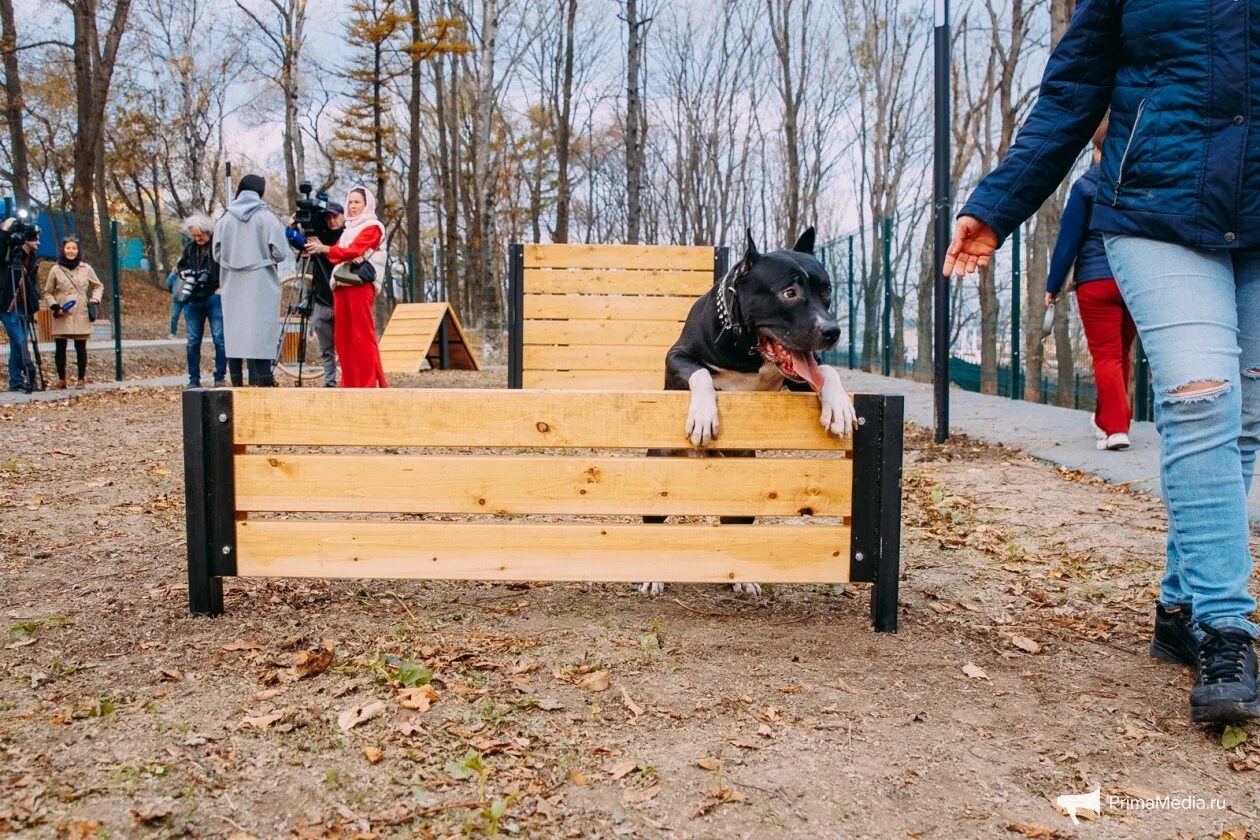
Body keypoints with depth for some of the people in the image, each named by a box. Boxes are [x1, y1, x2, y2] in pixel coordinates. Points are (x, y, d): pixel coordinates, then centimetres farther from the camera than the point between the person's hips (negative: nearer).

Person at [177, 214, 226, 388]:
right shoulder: (190, 247, 12)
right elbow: (180, 265, 25)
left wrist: (222, 287, -12)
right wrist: (186, 273, 4)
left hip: (215, 298, -5)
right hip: (193, 300, 5)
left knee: (219, 339, -3)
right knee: (193, 341, 7)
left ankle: (220, 378, 4)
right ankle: (194, 379, 14)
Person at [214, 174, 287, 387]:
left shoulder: (225, 219, 3)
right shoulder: (267, 218, -6)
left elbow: (217, 253, 6)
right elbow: (279, 252, -9)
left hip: (233, 286, 3)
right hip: (261, 286, -3)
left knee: (234, 332, 8)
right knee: (261, 333, -4)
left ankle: (236, 384, 9)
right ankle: (263, 383, -8)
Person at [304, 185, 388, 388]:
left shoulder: (373, 227, 2)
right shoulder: (348, 229, 25)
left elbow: (353, 250, -12)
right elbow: (339, 254, 12)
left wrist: (324, 248, -20)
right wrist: (349, 257, -11)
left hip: (361, 282, -7)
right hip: (341, 283, 7)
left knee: (362, 334, -11)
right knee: (342, 335, 3)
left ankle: (370, 383, -10)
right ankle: (350, 383, 7)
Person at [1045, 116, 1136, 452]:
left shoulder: (1085, 186, -5)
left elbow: (1068, 240, -6)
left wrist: (1053, 286, -1)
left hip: (1097, 281, -4)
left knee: (1106, 355, -3)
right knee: (1123, 353, 17)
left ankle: (1114, 426, -12)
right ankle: (1109, 417, 31)